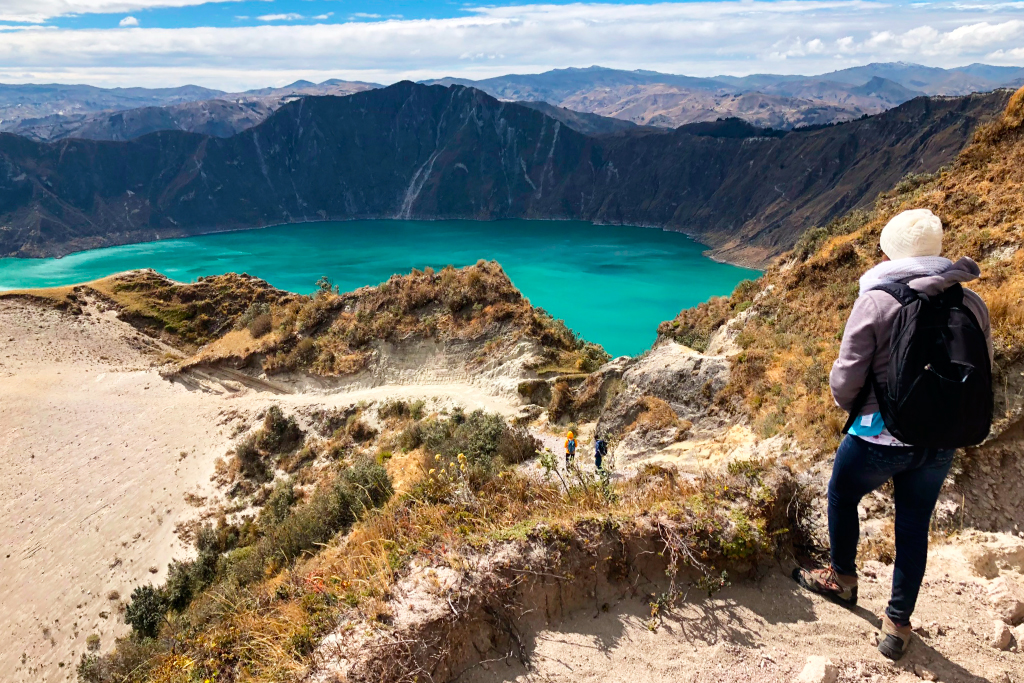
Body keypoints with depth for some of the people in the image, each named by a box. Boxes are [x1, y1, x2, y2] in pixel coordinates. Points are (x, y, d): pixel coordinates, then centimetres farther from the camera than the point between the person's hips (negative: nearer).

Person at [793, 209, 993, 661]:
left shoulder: (876, 301, -15)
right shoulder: (971, 304, -1)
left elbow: (845, 380, -12)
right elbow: (982, 376, 7)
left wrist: (844, 401, 10)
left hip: (879, 438, -4)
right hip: (941, 444, 4)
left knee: (841, 498, 23)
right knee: (914, 526, 17)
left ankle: (842, 578, 41)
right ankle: (898, 624, 27)